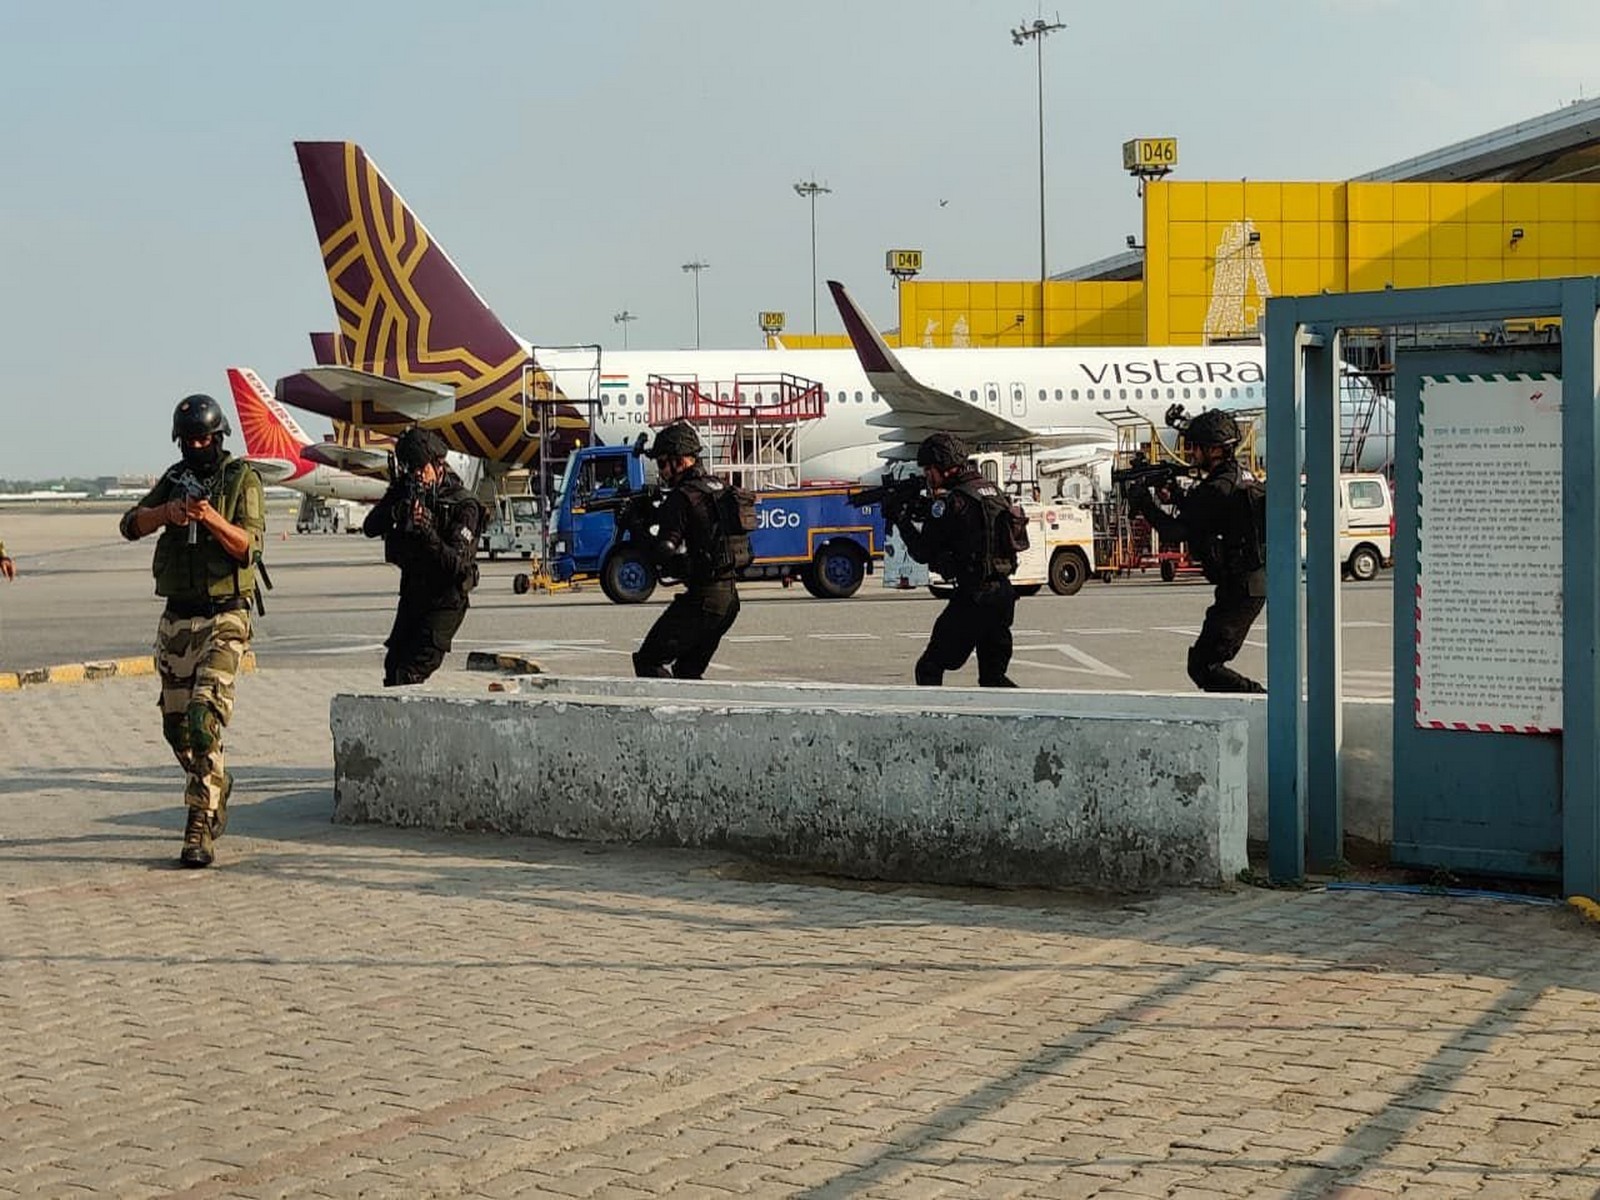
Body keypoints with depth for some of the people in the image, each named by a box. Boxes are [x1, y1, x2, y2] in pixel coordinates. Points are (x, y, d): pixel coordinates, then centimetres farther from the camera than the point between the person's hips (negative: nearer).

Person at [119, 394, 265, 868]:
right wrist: (168, 512, -14)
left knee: (204, 719, -17)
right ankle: (217, 785, 37)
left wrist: (210, 517, -28)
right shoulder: (175, 478, 13)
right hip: (176, 618, 6)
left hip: (224, 619, -6)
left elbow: (249, 546, -12)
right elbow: (131, 525, 5)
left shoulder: (243, 479, -3)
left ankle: (200, 830, -17)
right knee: (176, 724, 11)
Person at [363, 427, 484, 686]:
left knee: (410, 674, -16)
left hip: (445, 599, -6)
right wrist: (398, 512, -26)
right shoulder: (404, 490, 1)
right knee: (394, 665, 10)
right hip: (412, 594, 7)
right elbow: (370, 528, -7)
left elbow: (457, 563, -25)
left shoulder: (463, 505, -17)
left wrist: (428, 531, -40)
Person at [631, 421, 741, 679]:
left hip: (701, 600, -9)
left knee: (648, 662, -1)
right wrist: (655, 515, 16)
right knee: (688, 671, 18)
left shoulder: (683, 497, -14)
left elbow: (665, 550, -19)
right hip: (730, 598, 9)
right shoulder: (721, 488, 13)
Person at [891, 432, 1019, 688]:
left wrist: (901, 520, 6)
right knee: (993, 677, 15)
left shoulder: (954, 502, -13)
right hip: (1003, 594, 8)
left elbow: (923, 553, -8)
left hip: (973, 599, -8)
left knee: (929, 669, 4)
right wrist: (924, 512, 15)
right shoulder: (991, 490, 12)